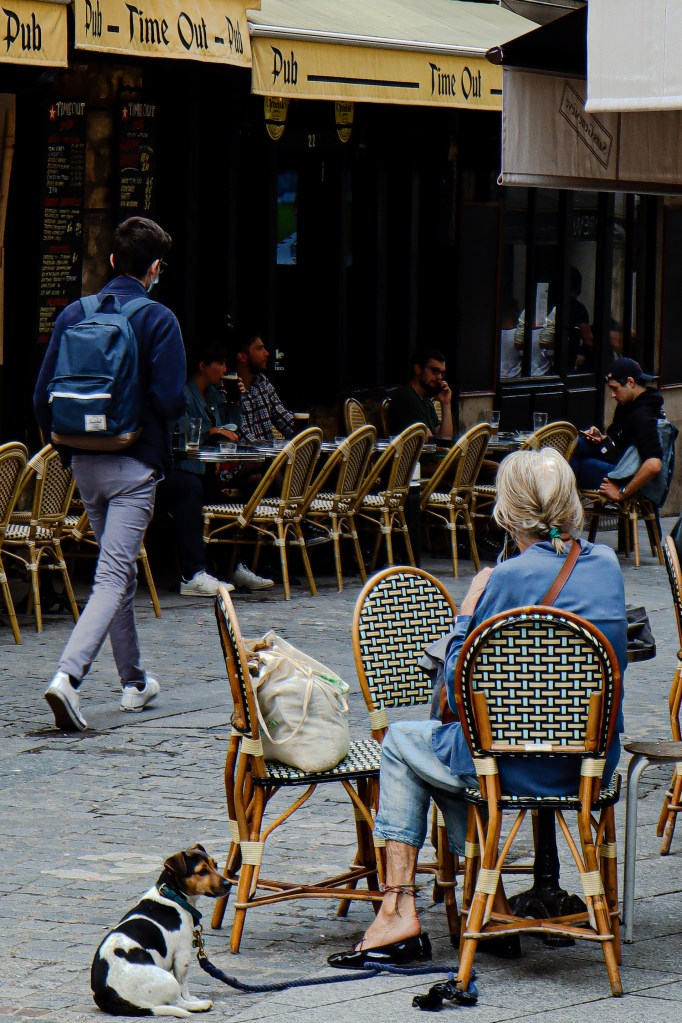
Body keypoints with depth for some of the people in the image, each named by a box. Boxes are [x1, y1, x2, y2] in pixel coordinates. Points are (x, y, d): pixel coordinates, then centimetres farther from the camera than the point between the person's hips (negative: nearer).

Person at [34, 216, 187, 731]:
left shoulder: (73, 315, 4)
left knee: (119, 571, 20)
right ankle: (68, 675, -26)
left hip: (85, 462, 6)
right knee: (113, 578, -9)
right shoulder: (158, 320, -10)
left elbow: (43, 397, 3)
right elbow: (172, 400, -15)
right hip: (134, 463, -6)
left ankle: (135, 682, 28)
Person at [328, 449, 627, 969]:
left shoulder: (510, 578, -17)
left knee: (402, 742, 20)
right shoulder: (606, 563, 2)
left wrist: (468, 611, 2)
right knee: (449, 751, 31)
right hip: (596, 765, 7)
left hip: (522, 768, -6)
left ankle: (399, 910, 15)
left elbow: (462, 691, -12)